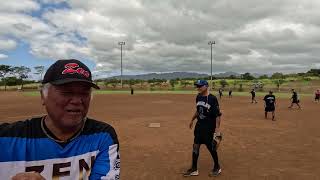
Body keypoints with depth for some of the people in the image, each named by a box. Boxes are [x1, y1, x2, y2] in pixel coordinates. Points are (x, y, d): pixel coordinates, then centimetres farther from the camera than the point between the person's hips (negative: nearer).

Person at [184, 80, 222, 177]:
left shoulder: (212, 99, -17)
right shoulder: (198, 97, 4)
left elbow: (218, 115, -16)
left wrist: (217, 128, -20)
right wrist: (192, 120, 23)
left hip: (209, 127, -7)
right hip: (199, 125, 7)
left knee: (211, 147, 5)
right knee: (195, 146, 8)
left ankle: (217, 167, 29)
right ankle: (194, 169, 20)